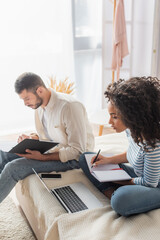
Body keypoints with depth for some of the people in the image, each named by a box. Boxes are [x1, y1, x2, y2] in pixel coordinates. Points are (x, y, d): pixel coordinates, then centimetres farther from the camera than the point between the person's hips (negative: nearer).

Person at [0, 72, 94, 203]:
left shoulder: (69, 106, -24)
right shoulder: (39, 105, 3)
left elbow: (77, 150, -23)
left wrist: (43, 157, -29)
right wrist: (31, 138, -4)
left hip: (72, 159, -8)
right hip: (52, 150, 8)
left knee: (14, 167, -22)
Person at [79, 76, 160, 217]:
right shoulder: (131, 129, -9)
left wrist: (121, 182, -9)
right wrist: (109, 160, -3)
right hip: (138, 176, 8)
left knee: (121, 200, -42)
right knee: (85, 159, 4)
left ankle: (116, 195, -7)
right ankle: (112, 192, -11)